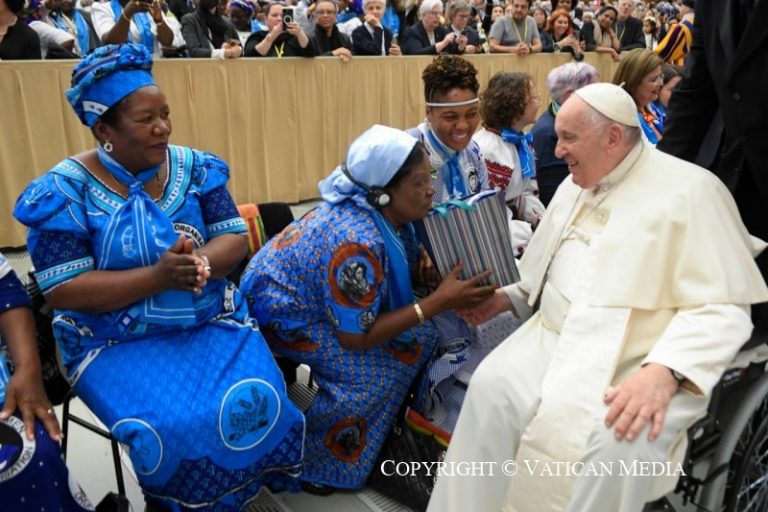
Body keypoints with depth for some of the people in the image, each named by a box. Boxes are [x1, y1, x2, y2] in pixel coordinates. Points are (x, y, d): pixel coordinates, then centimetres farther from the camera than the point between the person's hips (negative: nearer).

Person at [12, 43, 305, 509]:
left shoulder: (193, 167, 0)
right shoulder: (66, 190, -10)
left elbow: (236, 239, -1)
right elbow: (64, 291, -14)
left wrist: (195, 263, -24)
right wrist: (157, 276, -25)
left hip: (211, 321, 3)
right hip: (118, 341, -2)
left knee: (255, 400, -19)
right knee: (171, 425, -25)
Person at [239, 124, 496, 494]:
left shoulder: (386, 213, -11)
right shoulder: (356, 241, -36)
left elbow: (405, 268, 3)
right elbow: (355, 336, -29)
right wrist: (439, 301, -31)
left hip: (319, 297, 8)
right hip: (282, 311, -8)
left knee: (419, 336, -3)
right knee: (373, 372, -21)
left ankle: (391, 422, 18)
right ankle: (315, 465, 2)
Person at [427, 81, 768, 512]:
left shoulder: (690, 191, -8)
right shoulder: (574, 185, 15)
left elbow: (721, 308, -14)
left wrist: (664, 373, -29)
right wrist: (507, 297, 9)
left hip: (643, 364, -5)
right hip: (555, 339, 6)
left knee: (617, 439, -32)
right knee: (492, 385, -20)